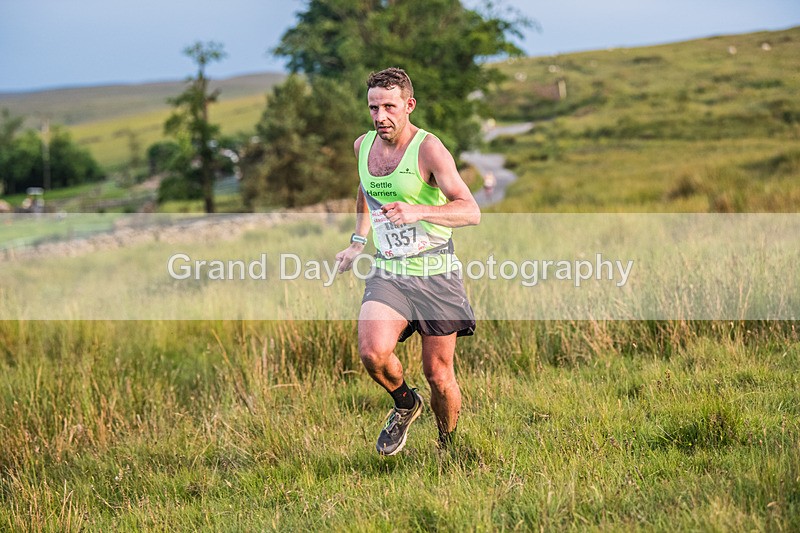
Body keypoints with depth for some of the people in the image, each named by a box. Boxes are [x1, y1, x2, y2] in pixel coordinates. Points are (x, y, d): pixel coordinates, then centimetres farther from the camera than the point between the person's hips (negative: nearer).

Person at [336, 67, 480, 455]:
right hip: (388, 273, 4)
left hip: (436, 275, -3)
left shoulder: (428, 149, -12)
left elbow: (471, 211, -22)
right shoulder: (363, 146, 6)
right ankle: (405, 404, 9)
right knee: (373, 353, -22)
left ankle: (447, 446, 29)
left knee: (438, 374, 2)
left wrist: (419, 212, -36)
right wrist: (358, 241, 25)